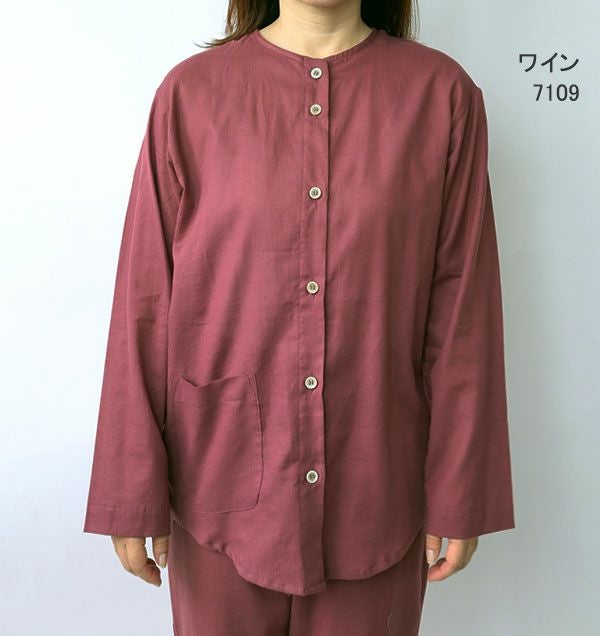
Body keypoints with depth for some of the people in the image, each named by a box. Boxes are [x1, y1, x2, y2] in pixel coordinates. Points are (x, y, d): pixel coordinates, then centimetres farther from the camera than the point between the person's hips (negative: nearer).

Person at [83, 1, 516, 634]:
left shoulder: (442, 93, -3)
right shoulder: (189, 92, -3)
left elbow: (462, 307, -3)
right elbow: (144, 306, -3)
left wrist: (459, 493, 0)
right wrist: (134, 498, -1)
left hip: (375, 497, 1)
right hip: (223, 486, 0)